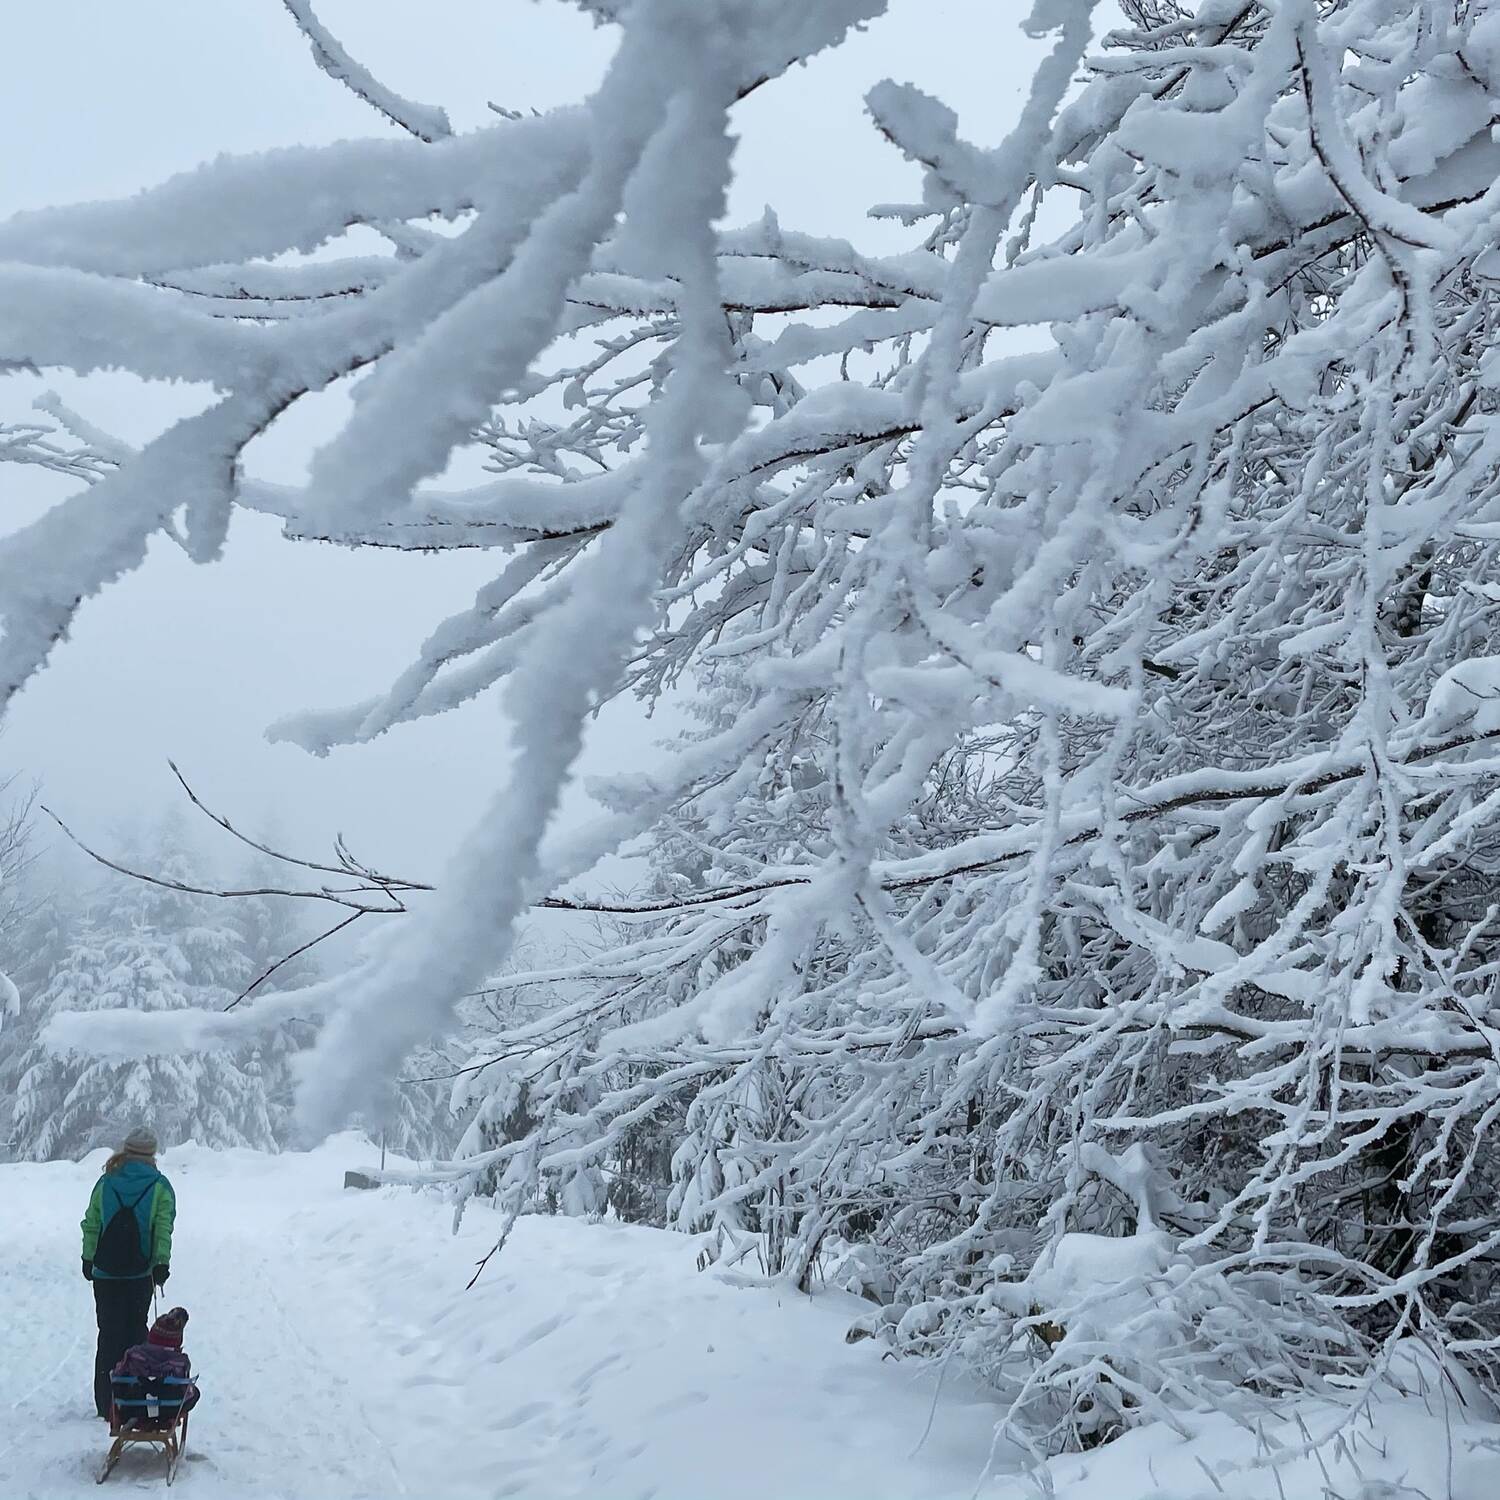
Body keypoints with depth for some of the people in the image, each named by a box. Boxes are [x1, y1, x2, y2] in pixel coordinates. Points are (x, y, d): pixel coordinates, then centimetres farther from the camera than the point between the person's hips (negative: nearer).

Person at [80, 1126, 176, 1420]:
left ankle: (107, 1403, 8)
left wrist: (88, 1260, 13)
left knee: (109, 1333, 8)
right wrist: (162, 1263, -5)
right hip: (140, 1273, -1)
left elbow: (91, 1225, 4)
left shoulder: (105, 1183, 0)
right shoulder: (160, 1187, -5)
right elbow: (164, 1230, -9)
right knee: (135, 1331, 11)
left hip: (106, 1273, 1)